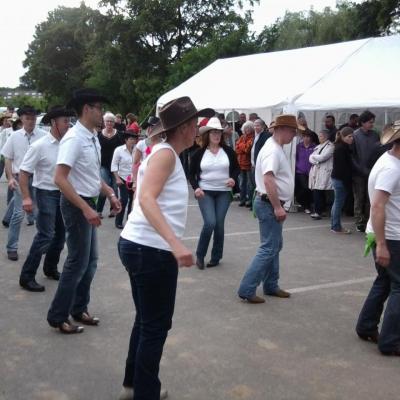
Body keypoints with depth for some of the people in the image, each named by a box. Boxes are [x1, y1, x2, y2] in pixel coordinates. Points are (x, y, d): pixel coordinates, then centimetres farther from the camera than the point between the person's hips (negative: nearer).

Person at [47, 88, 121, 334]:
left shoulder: (93, 138, 8)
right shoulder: (74, 138, -20)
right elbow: (60, 179, -27)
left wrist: (110, 194, 7)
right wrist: (85, 208, -29)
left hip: (88, 203, 9)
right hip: (76, 205, -9)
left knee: (90, 260, 15)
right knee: (78, 262, -2)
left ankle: (79, 309, 29)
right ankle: (58, 316, 11)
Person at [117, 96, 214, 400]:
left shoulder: (166, 153, 15)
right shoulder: (166, 153, -13)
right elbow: (146, 199, -26)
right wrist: (176, 243, -36)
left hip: (140, 246, 10)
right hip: (152, 250, -10)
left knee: (146, 321, 21)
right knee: (156, 326, 2)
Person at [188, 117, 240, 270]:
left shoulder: (228, 151, 1)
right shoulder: (199, 153, -1)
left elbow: (236, 168, 12)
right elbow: (191, 173, 6)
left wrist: (233, 178, -8)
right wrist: (196, 187, -10)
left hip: (224, 192, 2)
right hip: (205, 192, -2)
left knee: (219, 224, 4)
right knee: (210, 223, -14)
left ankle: (216, 257, 19)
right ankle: (200, 255, 6)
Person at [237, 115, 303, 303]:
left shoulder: (275, 147, 14)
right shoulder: (273, 150, -19)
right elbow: (268, 180, -30)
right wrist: (277, 207, -28)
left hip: (271, 204, 11)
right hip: (269, 204, -11)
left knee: (275, 246, 17)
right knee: (269, 249, -8)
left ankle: (271, 286, 27)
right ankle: (246, 289, -5)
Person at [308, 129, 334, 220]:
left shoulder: (330, 146, -1)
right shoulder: (318, 146, 23)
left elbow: (322, 157, -12)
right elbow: (311, 158, 15)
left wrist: (313, 156, 4)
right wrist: (316, 161, -6)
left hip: (324, 173, -7)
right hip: (315, 172, 7)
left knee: (319, 193, -11)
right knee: (316, 192, 1)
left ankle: (318, 212, -8)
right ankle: (318, 211, 6)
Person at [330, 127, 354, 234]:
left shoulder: (344, 148, 14)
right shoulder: (340, 149, -16)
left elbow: (347, 165, 14)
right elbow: (342, 167, -20)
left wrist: (348, 181, 10)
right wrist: (347, 182, -19)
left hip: (338, 178, 10)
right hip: (340, 179, -10)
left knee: (337, 202, 15)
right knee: (339, 202, -3)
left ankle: (335, 225, 23)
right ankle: (336, 227, 4)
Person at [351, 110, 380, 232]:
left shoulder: (375, 135, 3)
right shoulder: (355, 135, -8)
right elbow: (351, 155, -8)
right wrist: (361, 169, -12)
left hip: (371, 172, 3)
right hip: (358, 174, -3)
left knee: (369, 199, 7)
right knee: (359, 199, 6)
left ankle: (367, 221, 18)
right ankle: (359, 222, 14)